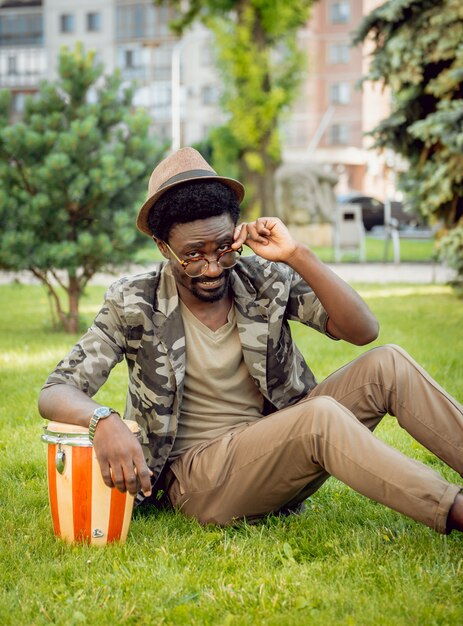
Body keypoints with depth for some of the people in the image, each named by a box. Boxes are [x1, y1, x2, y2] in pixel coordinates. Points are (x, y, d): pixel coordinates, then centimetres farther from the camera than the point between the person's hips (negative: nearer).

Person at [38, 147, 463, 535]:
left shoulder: (267, 281, -1)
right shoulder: (134, 306, -8)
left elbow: (363, 330, -8)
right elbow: (55, 394, -11)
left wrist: (297, 255, -18)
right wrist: (103, 420, -35)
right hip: (198, 479, -4)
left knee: (388, 364, -15)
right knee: (322, 416, -32)